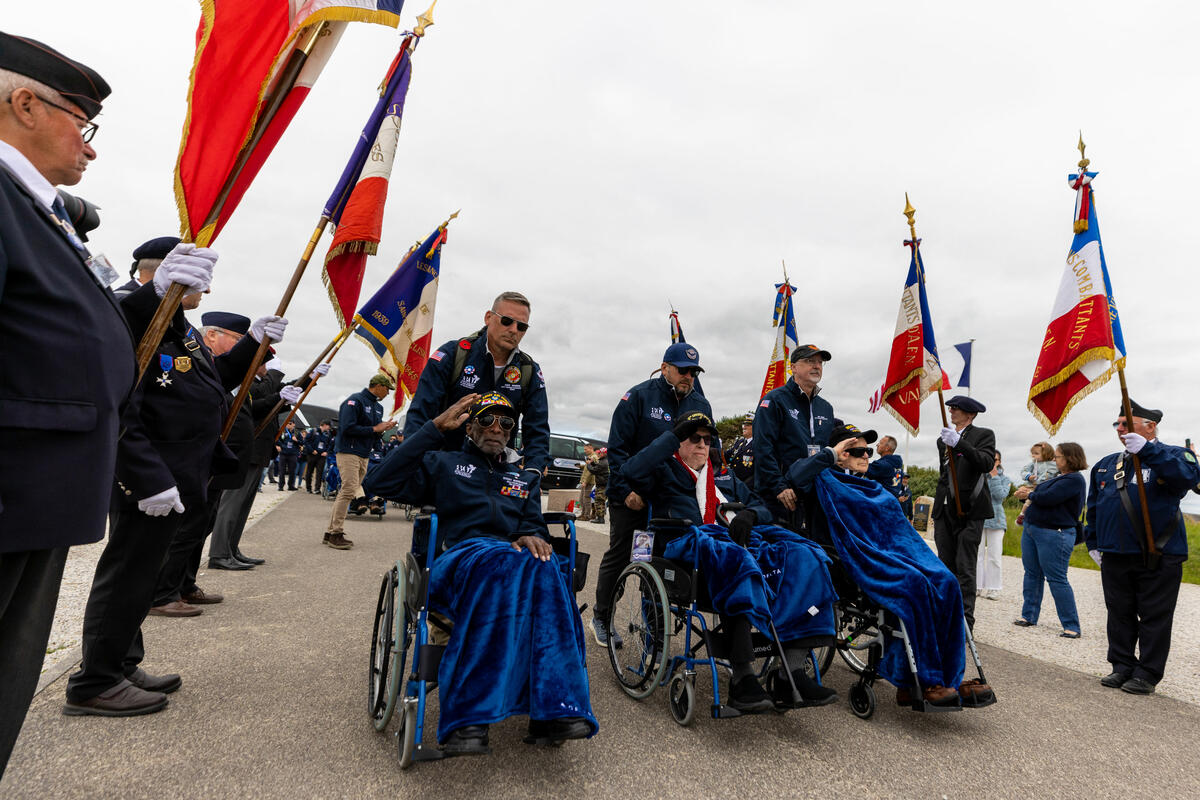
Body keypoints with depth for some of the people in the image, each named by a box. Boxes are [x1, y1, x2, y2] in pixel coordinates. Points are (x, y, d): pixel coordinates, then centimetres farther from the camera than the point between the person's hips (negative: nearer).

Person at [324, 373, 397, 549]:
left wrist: (382, 430, -1)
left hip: (364, 455, 9)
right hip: (348, 452, -9)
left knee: (348, 492, 8)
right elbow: (347, 428, -19)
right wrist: (374, 429, -15)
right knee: (348, 490, -13)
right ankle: (336, 534, -8)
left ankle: (331, 532, 14)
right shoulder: (355, 401, -9)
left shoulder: (378, 407, 17)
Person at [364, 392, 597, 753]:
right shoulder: (444, 464, 20)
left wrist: (531, 536, -10)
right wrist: (434, 428, 0)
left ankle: (552, 710, -38)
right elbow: (380, 483, 5)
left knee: (542, 565, -35)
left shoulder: (525, 477, 31)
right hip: (456, 561, -3)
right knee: (501, 558, -39)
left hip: (515, 561, 3)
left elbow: (533, 522, 17)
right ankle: (467, 718, -40)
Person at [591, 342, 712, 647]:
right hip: (631, 497, -4)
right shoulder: (639, 396, -10)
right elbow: (617, 447, -12)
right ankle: (601, 618, 26)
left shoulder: (701, 405, 4)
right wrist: (627, 489, -18)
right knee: (618, 556, 8)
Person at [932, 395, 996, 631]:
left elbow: (987, 463, -17)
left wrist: (959, 443, -28)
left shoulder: (983, 435, 2)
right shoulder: (943, 439, 18)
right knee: (946, 566, 8)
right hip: (944, 510, 6)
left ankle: (965, 622, -1)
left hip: (969, 511, -5)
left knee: (965, 568, -6)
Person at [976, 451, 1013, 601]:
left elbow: (1000, 495, -10)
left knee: (994, 555, 0)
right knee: (977, 554, 2)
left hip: (995, 519, 0)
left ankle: (993, 588, 8)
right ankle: (977, 587, 9)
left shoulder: (1005, 479, 8)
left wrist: (994, 476, -7)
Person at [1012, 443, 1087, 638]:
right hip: (1031, 529, 10)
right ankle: (1029, 616, 22)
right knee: (1032, 573, 13)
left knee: (1056, 579, -6)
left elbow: (1047, 498, -23)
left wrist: (1030, 494, -4)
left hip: (1053, 534, -10)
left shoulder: (1074, 479, -14)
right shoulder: (1058, 477, 16)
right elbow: (1041, 494, 21)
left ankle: (1071, 626, 3)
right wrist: (1029, 495, -2)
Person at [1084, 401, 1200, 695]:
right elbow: (1094, 507, 20)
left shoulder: (1173, 456, -1)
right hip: (1114, 557, 5)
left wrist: (1147, 450, -31)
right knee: (1119, 615, 12)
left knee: (1154, 617, 5)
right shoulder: (1105, 465, 14)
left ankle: (1147, 674, 15)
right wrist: (1093, 542, 16)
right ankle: (1122, 667, 24)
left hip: (1158, 558, -5)